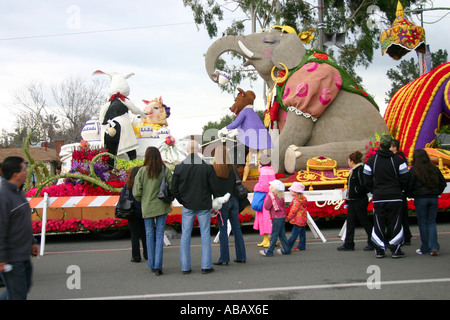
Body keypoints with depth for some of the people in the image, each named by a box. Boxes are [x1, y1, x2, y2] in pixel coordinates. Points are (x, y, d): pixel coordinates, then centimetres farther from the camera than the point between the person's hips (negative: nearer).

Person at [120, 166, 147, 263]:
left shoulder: (127, 186, -8)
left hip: (133, 214, -1)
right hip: (144, 213, 1)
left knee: (134, 236, 7)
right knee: (145, 234, 14)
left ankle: (136, 257, 9)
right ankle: (147, 255, 20)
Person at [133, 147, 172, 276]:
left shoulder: (142, 171, -8)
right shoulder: (165, 170, -6)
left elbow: (136, 192, -9)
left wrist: (142, 201, 11)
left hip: (147, 207, 0)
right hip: (162, 207, 0)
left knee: (150, 236, 12)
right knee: (159, 236, 4)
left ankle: (152, 265, 18)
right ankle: (158, 266, -2)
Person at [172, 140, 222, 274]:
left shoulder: (179, 167, -4)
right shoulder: (207, 167, -8)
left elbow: (174, 189, -1)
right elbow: (214, 187, -3)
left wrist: (182, 201, 13)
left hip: (187, 206, 1)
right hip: (204, 205, -1)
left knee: (185, 235, 7)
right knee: (205, 235, 6)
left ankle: (185, 267, 9)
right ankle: (206, 266, 6)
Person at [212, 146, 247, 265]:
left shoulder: (214, 169, -10)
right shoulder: (233, 168, 2)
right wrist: (234, 196, 13)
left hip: (222, 201, -4)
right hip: (234, 200, 4)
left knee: (223, 230, 2)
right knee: (236, 228, 11)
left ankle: (224, 258, 5)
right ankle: (241, 256, 15)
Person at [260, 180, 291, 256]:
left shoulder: (271, 195, -14)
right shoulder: (281, 196, 9)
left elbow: (266, 206, -12)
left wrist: (266, 198, 0)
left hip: (277, 218, -8)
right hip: (283, 216, 8)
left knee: (274, 234, -4)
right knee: (282, 234, 15)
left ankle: (269, 251, 1)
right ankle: (286, 249, 19)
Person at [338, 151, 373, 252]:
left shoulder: (361, 170, -15)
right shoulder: (353, 171, 15)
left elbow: (364, 185, -23)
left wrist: (356, 190, -18)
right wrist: (348, 199, 20)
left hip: (360, 201, -10)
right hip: (352, 201, 10)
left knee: (364, 222, 0)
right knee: (350, 222, 9)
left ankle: (372, 243, 12)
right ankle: (348, 244, 13)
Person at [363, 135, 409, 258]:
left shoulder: (371, 160, 1)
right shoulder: (397, 160, -3)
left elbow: (367, 181, 1)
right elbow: (404, 180, -2)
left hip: (378, 198, 1)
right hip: (395, 197, -1)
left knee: (379, 224, 7)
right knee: (394, 223, 4)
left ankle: (379, 250, 8)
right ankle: (396, 250, 4)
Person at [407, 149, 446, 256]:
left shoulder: (414, 170, -8)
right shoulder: (434, 168, 4)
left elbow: (409, 185, -7)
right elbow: (443, 182, 10)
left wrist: (411, 195, 10)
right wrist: (437, 192, 17)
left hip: (420, 199, -3)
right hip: (433, 199, 4)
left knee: (422, 223, 6)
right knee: (431, 222, 10)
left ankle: (425, 248, 10)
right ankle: (434, 247, -2)